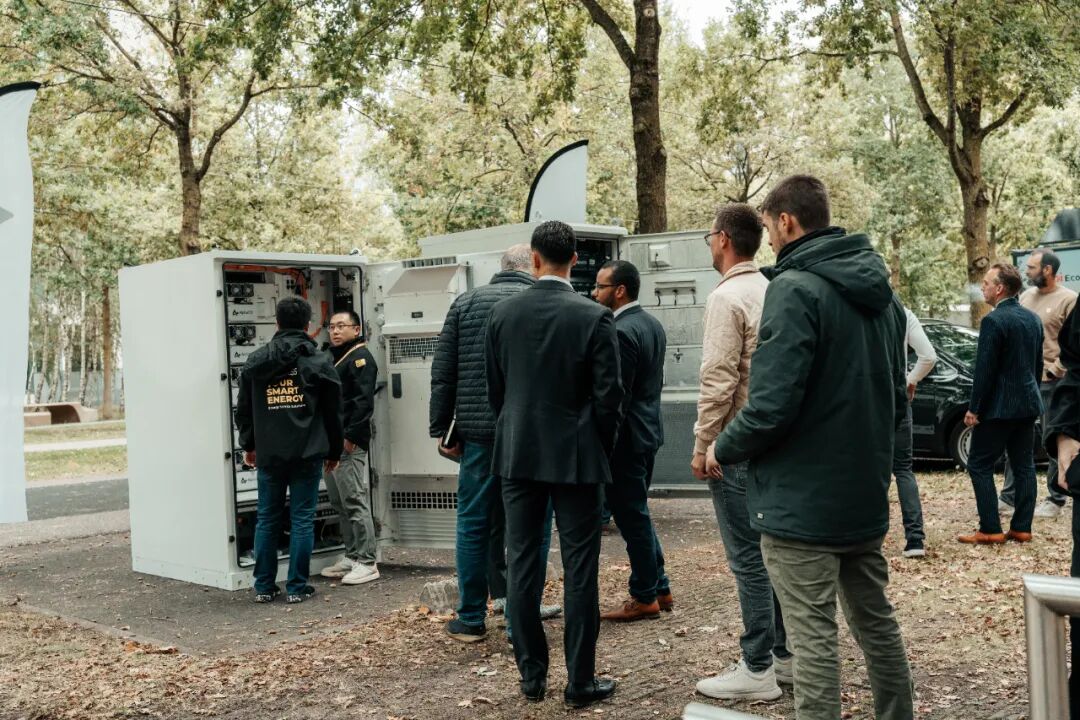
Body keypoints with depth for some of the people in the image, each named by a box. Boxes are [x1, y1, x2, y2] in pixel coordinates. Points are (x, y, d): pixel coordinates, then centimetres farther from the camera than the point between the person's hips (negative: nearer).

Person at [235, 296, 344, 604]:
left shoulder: (255, 361, 6)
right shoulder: (319, 362, -2)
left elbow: (244, 408, 13)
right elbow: (333, 413, 2)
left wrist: (248, 445, 25)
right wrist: (334, 451, 13)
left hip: (268, 453, 3)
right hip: (308, 453, -2)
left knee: (267, 519, 10)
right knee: (302, 519, 2)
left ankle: (264, 586, 15)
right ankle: (297, 587, 5)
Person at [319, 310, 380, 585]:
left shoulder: (360, 357, -7)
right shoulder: (332, 358, 21)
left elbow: (364, 400, -16)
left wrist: (350, 435, -20)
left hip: (349, 443, -9)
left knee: (355, 502, -8)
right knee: (339, 503, 13)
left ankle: (366, 562, -4)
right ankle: (351, 556, 22)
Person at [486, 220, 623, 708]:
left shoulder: (502, 313, 1)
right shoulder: (595, 317, -9)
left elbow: (494, 388, 7)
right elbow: (608, 394, -8)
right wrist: (601, 449, 6)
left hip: (518, 453, 3)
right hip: (575, 455, -3)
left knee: (522, 565, 9)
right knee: (579, 569, 3)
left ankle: (531, 675, 17)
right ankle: (580, 681, 8)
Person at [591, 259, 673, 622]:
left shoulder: (621, 332, -20)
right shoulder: (653, 325, 10)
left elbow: (616, 396, -21)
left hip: (626, 438, -10)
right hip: (649, 429, 10)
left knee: (631, 517, 1)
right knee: (638, 513, 18)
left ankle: (645, 598, 12)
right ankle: (660, 588, 25)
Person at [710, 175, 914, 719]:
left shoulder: (795, 288, -16)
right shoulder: (879, 293, 11)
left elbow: (773, 404, -22)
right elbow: (896, 396, 19)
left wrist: (723, 450, -7)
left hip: (803, 500, -8)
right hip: (867, 496, 9)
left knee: (813, 638, -2)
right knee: (875, 621, 20)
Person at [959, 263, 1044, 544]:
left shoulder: (993, 321, -16)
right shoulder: (1033, 319, 9)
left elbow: (984, 370, -18)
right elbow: (1038, 365, 15)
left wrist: (973, 409, -12)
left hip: (999, 406, -8)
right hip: (1028, 404, 8)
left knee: (979, 466, 0)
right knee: (1023, 466, 11)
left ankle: (990, 529, -1)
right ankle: (1021, 528, 14)